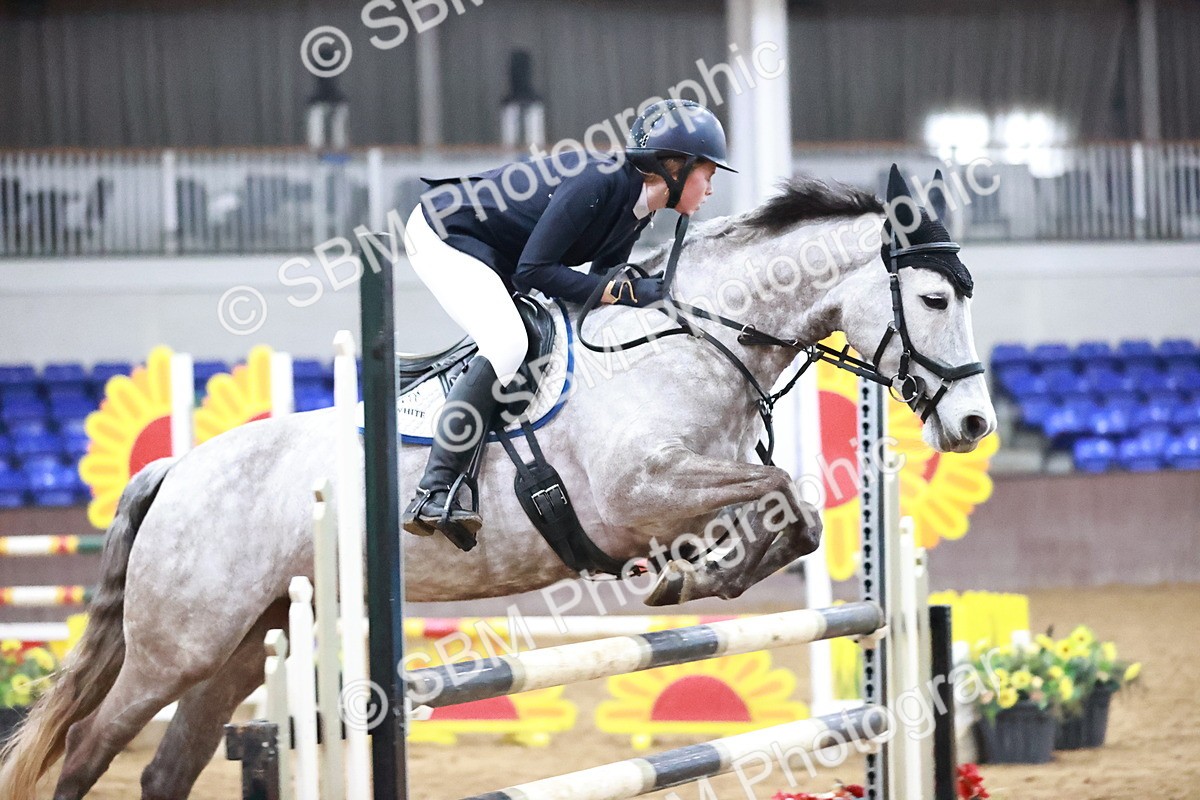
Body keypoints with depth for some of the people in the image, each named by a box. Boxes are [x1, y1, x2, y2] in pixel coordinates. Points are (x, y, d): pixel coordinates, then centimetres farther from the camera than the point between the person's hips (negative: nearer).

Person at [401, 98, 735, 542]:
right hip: (443, 234, -11)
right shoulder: (600, 181, -26)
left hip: (493, 255, 11)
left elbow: (602, 279, 9)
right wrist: (624, 292, -27)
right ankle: (432, 494, -29)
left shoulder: (638, 212, 2)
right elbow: (533, 271, -28)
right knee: (507, 345, -26)